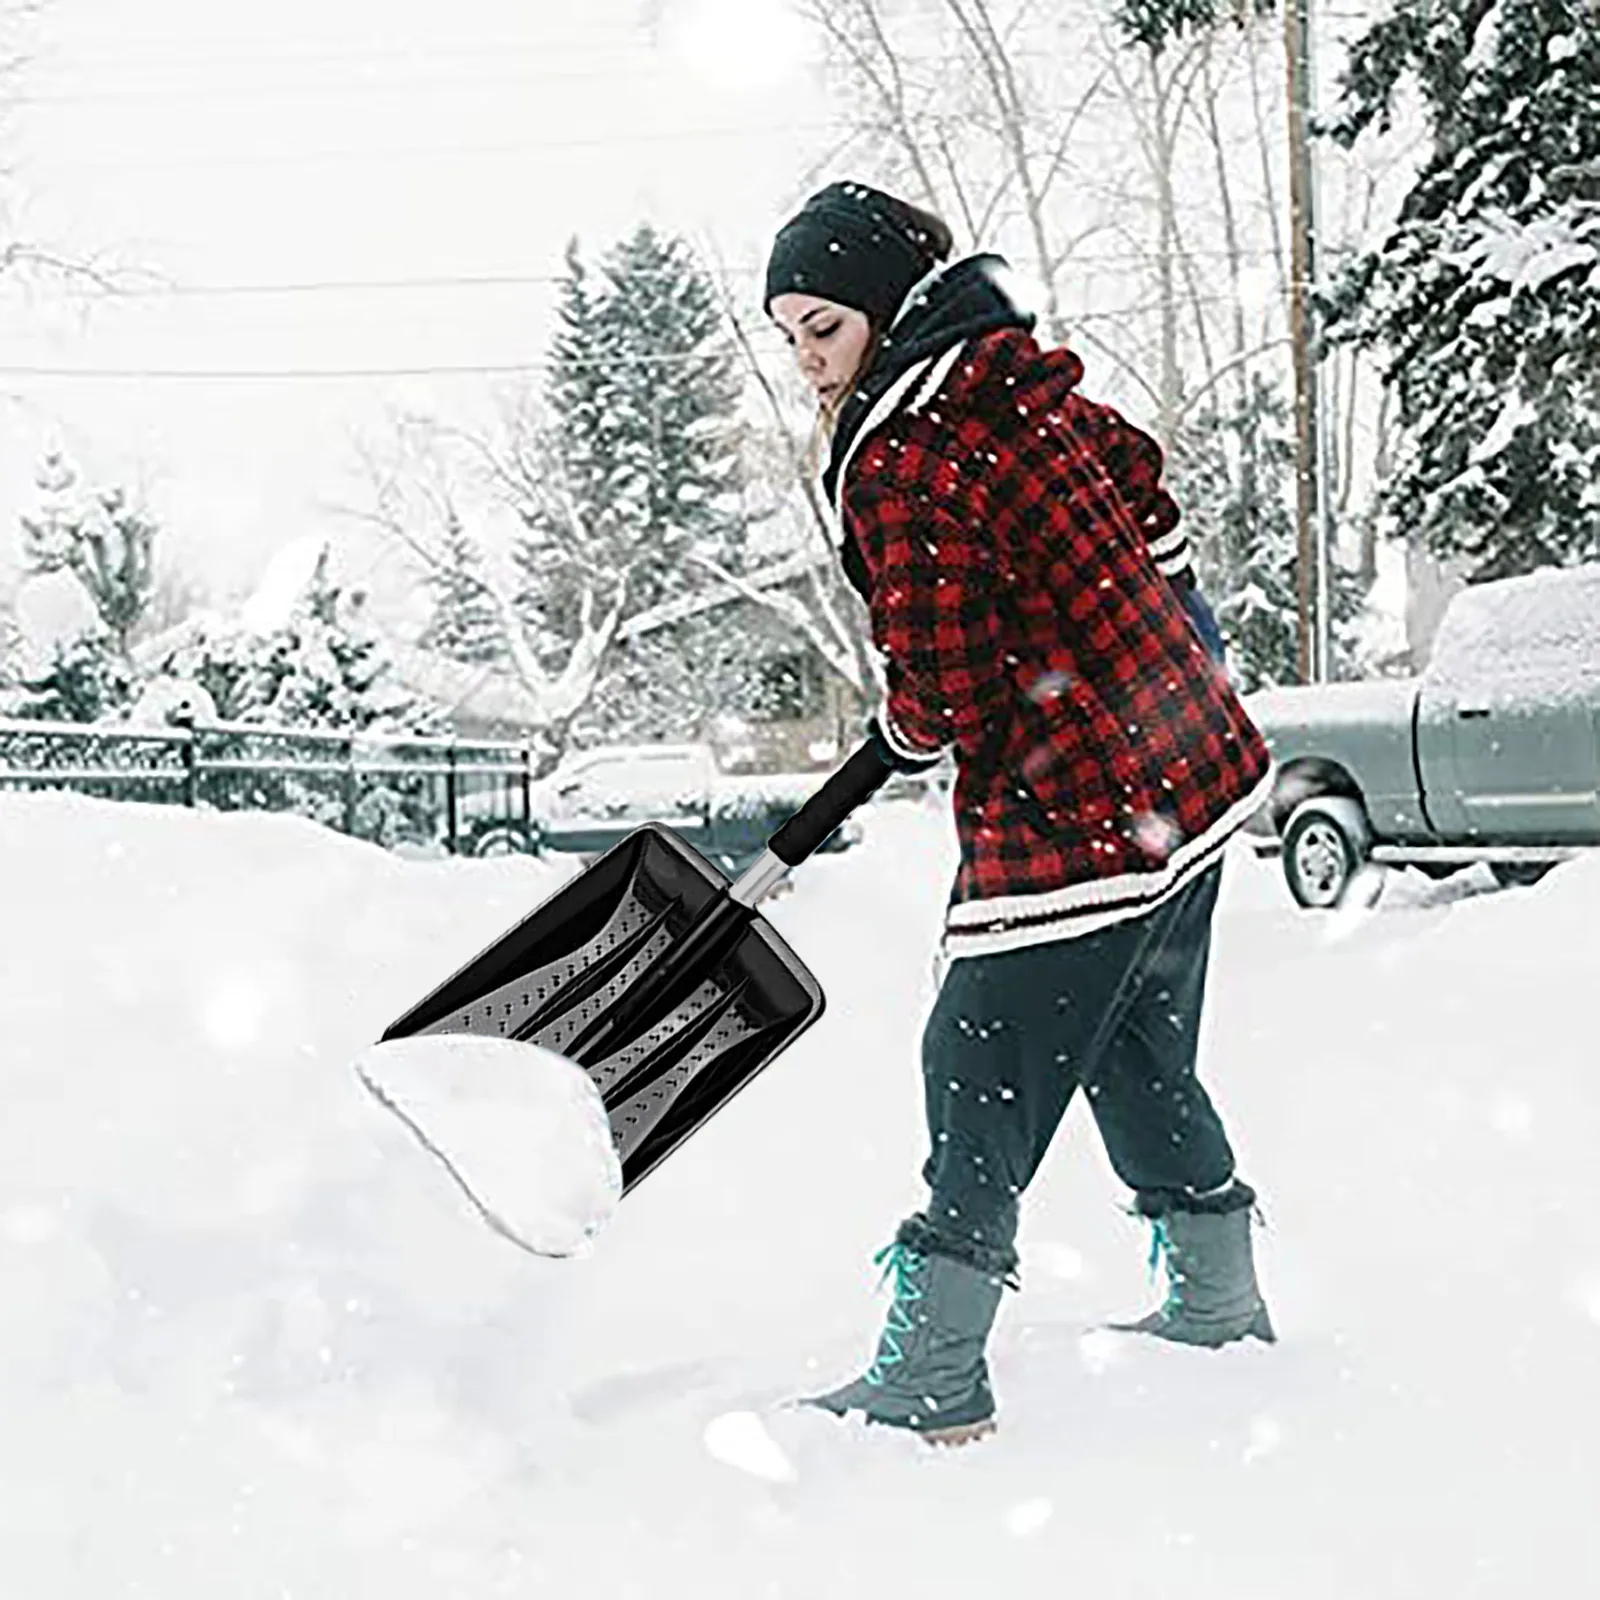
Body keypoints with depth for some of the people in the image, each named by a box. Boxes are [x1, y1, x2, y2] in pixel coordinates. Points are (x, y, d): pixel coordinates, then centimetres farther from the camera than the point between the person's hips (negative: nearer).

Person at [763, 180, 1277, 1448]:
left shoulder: (904, 464, -19)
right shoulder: (1022, 382, 6)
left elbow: (935, 695, -18)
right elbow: (1139, 482, 24)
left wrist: (904, 735, 5)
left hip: (1074, 817, -10)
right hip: (1194, 766, 10)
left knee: (982, 1070, -1)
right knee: (1141, 1058, 22)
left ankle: (932, 1380, 5)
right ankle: (1218, 1306, 36)